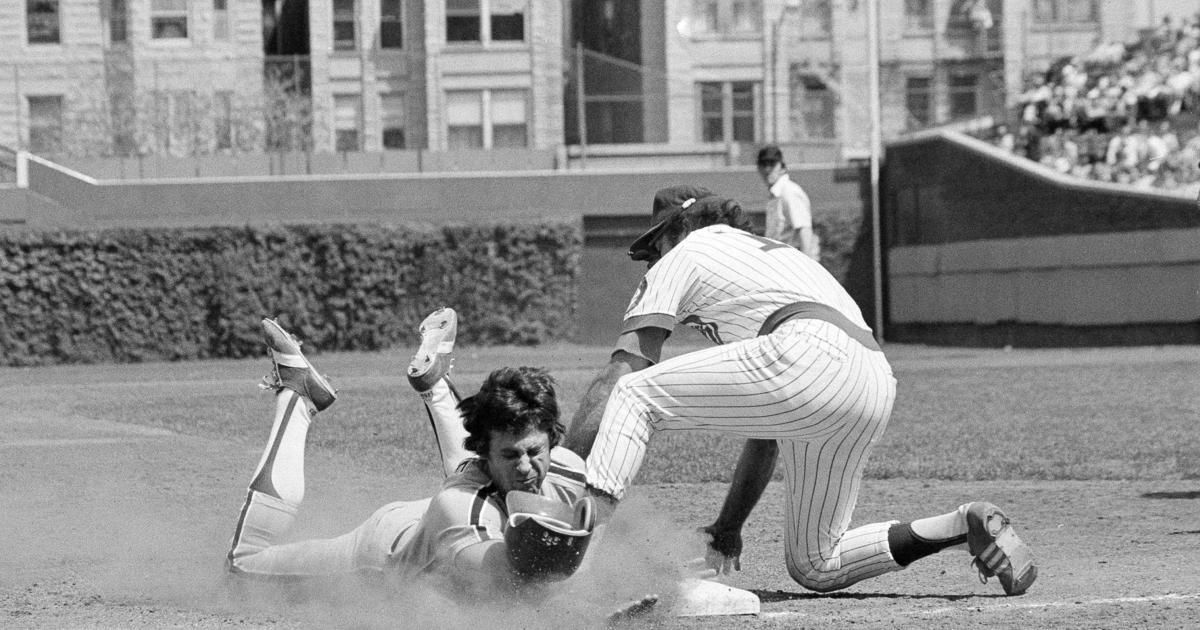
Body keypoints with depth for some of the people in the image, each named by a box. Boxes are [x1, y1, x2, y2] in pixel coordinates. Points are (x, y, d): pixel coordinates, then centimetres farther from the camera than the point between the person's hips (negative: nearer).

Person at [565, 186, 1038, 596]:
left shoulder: (685, 256, 20)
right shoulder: (779, 256, 42)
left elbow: (615, 377, 9)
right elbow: (765, 431, 40)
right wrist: (728, 530, 40)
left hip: (811, 358, -8)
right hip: (879, 385, 8)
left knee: (635, 395, 4)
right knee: (815, 567, 18)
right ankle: (968, 527, 7)